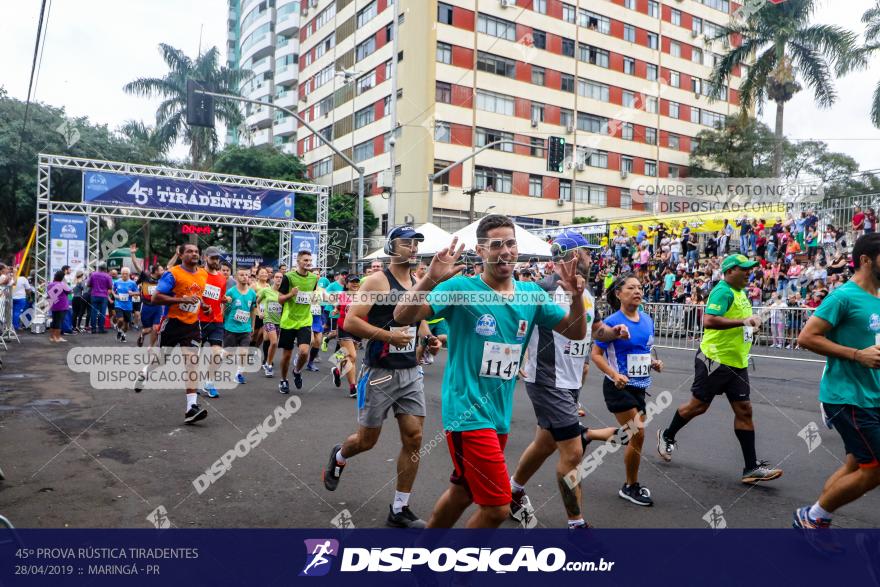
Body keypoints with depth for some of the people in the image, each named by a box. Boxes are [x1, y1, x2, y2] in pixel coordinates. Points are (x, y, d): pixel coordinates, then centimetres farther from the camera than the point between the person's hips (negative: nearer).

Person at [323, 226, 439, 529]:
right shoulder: (377, 281, -10)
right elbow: (350, 322, -16)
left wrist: (429, 340, 5)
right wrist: (389, 336, -24)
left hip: (411, 373, 6)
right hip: (380, 373, -5)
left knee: (413, 439, 1)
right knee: (367, 440, 8)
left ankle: (399, 510, 15)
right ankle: (338, 457, 44)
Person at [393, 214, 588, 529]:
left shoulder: (532, 294, 5)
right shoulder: (461, 289, -11)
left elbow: (576, 332, 9)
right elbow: (402, 316, -18)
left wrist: (576, 296, -10)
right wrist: (431, 279, -35)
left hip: (500, 415, 6)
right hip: (468, 413, -6)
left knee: (462, 493, 20)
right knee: (497, 507, -7)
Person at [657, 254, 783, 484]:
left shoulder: (740, 293, 15)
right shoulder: (723, 291, -15)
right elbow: (708, 320, -29)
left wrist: (751, 321, 14)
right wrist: (742, 321, -31)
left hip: (737, 363, 9)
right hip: (714, 359, -8)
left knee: (744, 410, 3)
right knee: (699, 405, 3)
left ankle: (751, 467, 6)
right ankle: (667, 436, 27)